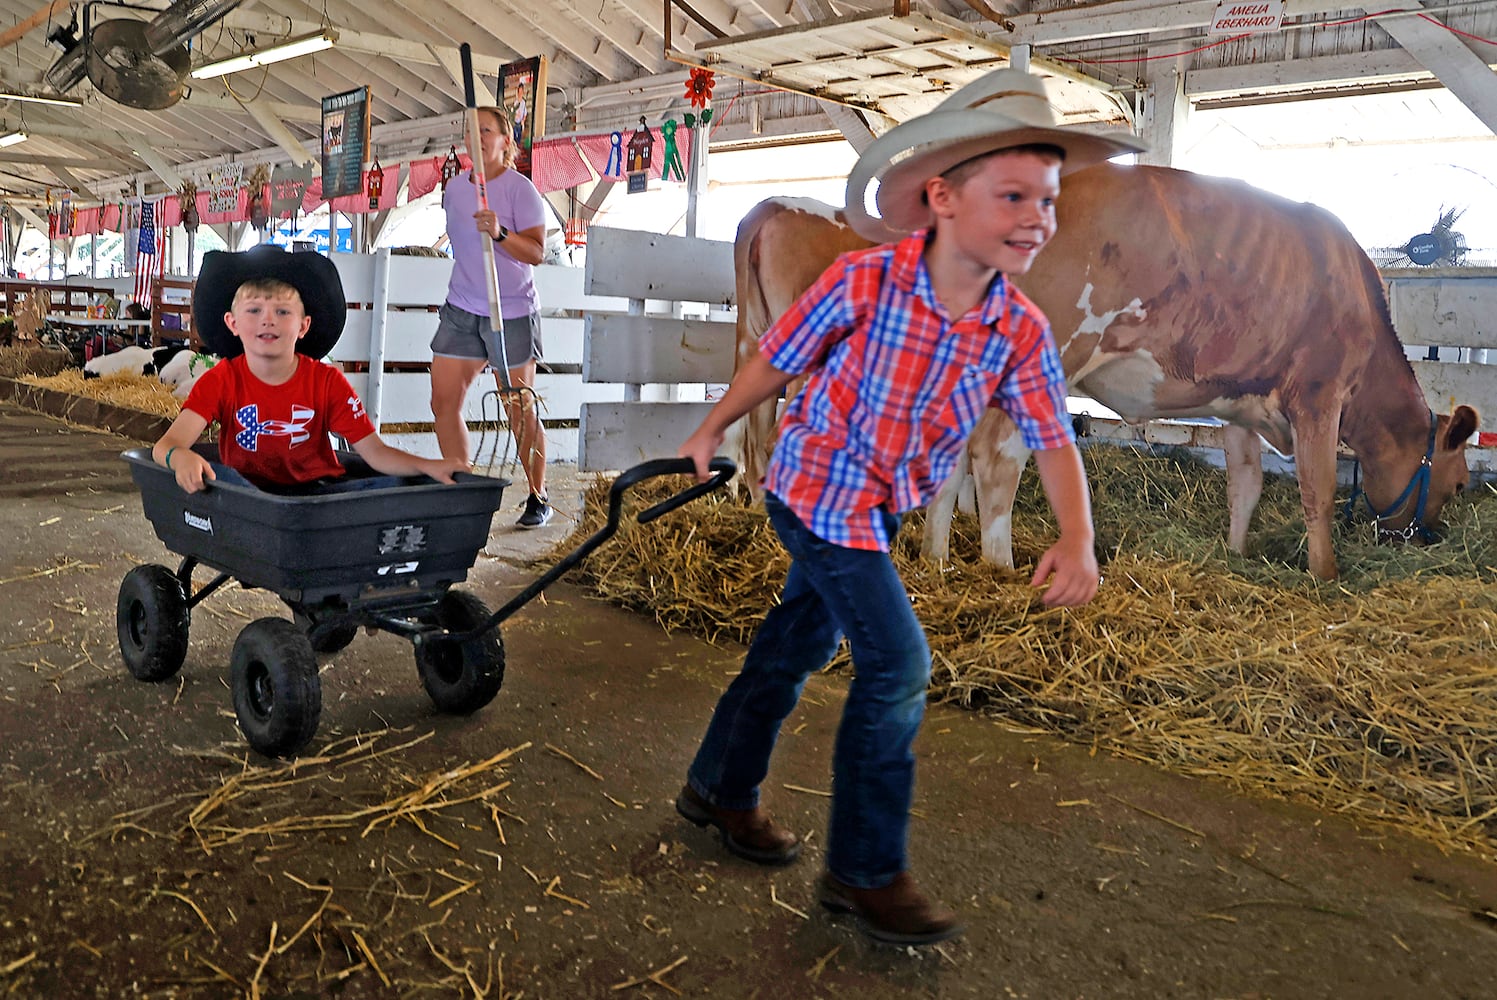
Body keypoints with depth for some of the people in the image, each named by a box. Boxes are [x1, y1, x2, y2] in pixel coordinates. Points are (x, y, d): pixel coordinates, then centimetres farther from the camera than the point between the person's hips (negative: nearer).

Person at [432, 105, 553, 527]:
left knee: (521, 411, 1)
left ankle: (538, 498, 14)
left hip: (511, 313, -6)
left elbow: (536, 252, -17)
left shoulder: (519, 188, -8)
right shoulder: (454, 188, 11)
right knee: (443, 402, -1)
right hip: (460, 310, 6)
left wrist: (499, 234, -32)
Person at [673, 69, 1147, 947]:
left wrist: (1078, 540, -24)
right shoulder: (865, 282, -23)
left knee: (800, 643, 18)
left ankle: (722, 790, 40)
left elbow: (1054, 440, -7)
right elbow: (776, 361, -9)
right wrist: (711, 434, 5)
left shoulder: (1022, 332, -9)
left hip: (882, 510, 6)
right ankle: (867, 872, 7)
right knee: (898, 662, -10)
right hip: (818, 492, -6)